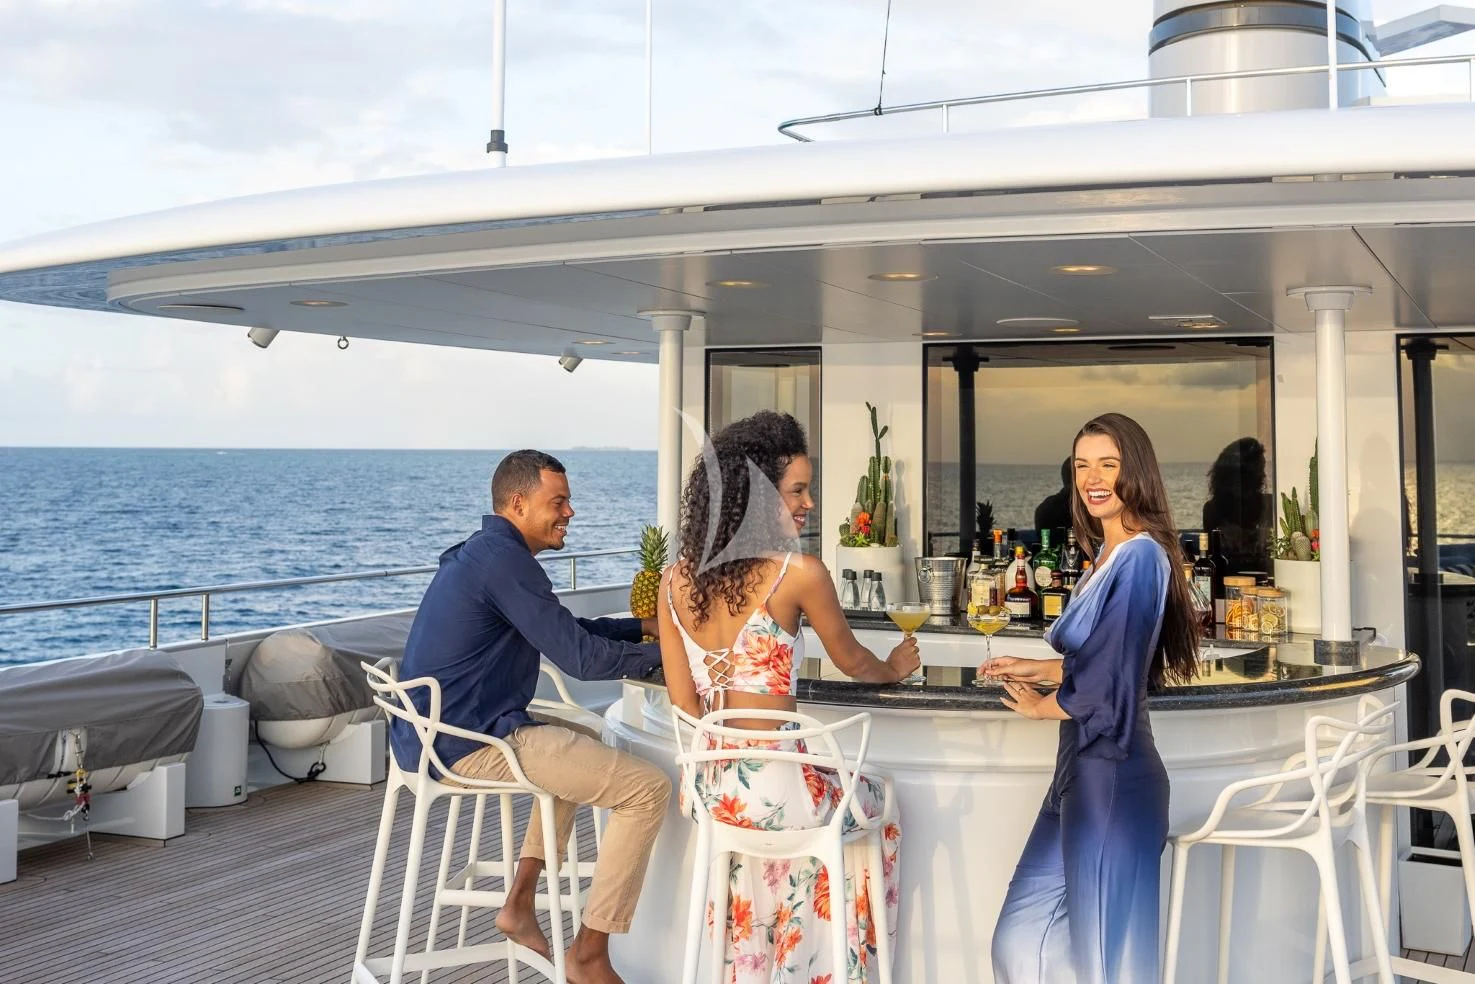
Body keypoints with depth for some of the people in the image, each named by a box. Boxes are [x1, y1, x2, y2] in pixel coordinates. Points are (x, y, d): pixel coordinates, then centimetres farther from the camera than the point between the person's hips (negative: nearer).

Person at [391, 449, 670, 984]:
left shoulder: (483, 553, 16)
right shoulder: (504, 559, -16)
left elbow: (565, 631, 26)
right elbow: (582, 657, -18)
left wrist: (642, 626, 20)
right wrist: (662, 653, -4)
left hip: (432, 732, 11)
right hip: (468, 743, -11)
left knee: (584, 739, 32)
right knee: (648, 788, -10)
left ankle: (520, 902, 26)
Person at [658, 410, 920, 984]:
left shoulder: (676, 578, 2)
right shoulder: (799, 573, -13)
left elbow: (684, 701, 5)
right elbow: (852, 663, 4)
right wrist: (895, 669, 26)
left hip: (708, 783, 6)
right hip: (772, 788, -5)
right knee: (875, 798, 27)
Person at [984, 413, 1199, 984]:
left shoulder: (1141, 556, -16)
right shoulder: (1110, 554, 10)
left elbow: (1111, 679, -18)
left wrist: (1043, 707, -3)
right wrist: (1035, 669, 18)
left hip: (1111, 774, -9)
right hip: (1083, 767, 9)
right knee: (1026, 932, 14)